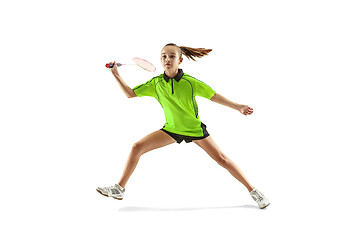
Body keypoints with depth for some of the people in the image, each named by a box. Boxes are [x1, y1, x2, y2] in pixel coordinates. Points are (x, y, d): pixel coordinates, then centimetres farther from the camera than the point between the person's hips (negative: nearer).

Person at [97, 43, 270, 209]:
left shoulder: (189, 82, -19)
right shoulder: (156, 83, -9)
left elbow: (213, 96, -9)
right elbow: (130, 93, -2)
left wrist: (238, 107, -11)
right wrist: (116, 74, -11)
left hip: (195, 129, -3)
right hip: (171, 129, 3)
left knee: (221, 159, -7)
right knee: (137, 148, -8)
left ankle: (252, 190, 9)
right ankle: (119, 189, 6)